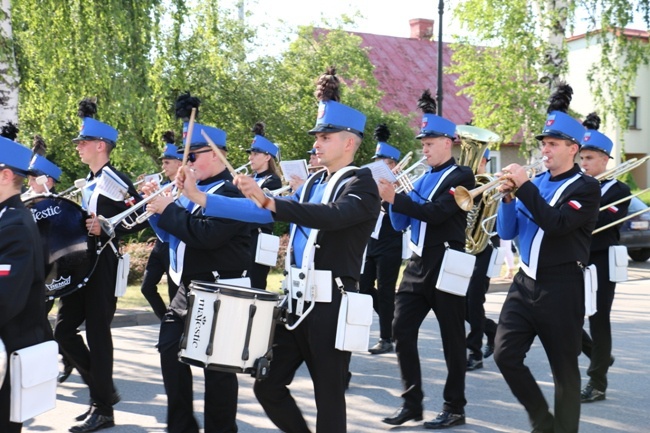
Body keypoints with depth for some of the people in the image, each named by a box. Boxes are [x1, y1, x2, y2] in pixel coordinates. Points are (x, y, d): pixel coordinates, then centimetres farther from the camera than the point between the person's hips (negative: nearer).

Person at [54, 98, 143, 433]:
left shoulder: (116, 180, -12)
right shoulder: (89, 183, 17)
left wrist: (107, 229, -23)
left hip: (105, 265, -9)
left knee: (97, 332, -4)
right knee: (63, 329, 9)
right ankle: (103, 389, 21)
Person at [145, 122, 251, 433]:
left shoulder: (231, 191, -14)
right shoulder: (195, 190, 13)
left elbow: (206, 234, -29)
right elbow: (171, 234, 17)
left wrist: (169, 208, -18)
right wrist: (156, 204, 3)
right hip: (187, 287, 10)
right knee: (170, 350, 13)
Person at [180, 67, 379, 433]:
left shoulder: (362, 184, -9)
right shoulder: (315, 183, 15)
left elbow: (333, 215, -30)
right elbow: (267, 213, 10)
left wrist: (269, 201, -42)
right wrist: (201, 198, 3)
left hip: (332, 305, -7)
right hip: (297, 299, 8)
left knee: (328, 398, 3)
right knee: (268, 385, 10)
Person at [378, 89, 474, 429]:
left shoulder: (461, 176, -6)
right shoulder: (423, 179, 15)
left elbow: (436, 213, -21)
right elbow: (400, 224, 13)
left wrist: (395, 198, -25)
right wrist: (391, 198, -4)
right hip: (418, 264, 7)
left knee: (451, 338, 2)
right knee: (402, 331, 4)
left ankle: (454, 408, 12)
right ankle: (412, 402, 14)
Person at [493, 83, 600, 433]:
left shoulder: (586, 187, -7)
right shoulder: (535, 183, 11)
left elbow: (556, 224, -24)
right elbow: (507, 232, 9)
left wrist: (524, 186, -22)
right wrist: (508, 197, -7)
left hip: (561, 287, -6)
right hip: (525, 282, 6)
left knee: (563, 368, 3)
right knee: (505, 355, 0)